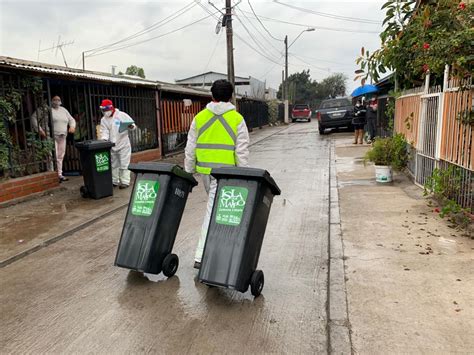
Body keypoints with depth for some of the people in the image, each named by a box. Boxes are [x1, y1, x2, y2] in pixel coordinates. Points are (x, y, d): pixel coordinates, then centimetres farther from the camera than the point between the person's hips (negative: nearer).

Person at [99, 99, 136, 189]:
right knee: (114, 164, 13)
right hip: (112, 146, 5)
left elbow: (133, 125, -1)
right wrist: (104, 139, -21)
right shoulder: (103, 120, 6)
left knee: (124, 164, -4)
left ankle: (125, 182, 2)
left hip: (123, 144, -4)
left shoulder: (122, 115, -4)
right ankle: (114, 181, 23)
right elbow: (104, 132, -1)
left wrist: (131, 126, -24)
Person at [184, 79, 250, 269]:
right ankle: (201, 256, 1)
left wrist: (188, 171, 16)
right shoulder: (237, 119, -4)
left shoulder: (199, 117, 4)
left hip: (205, 171, 4)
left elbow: (190, 149, 6)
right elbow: (242, 151, -6)